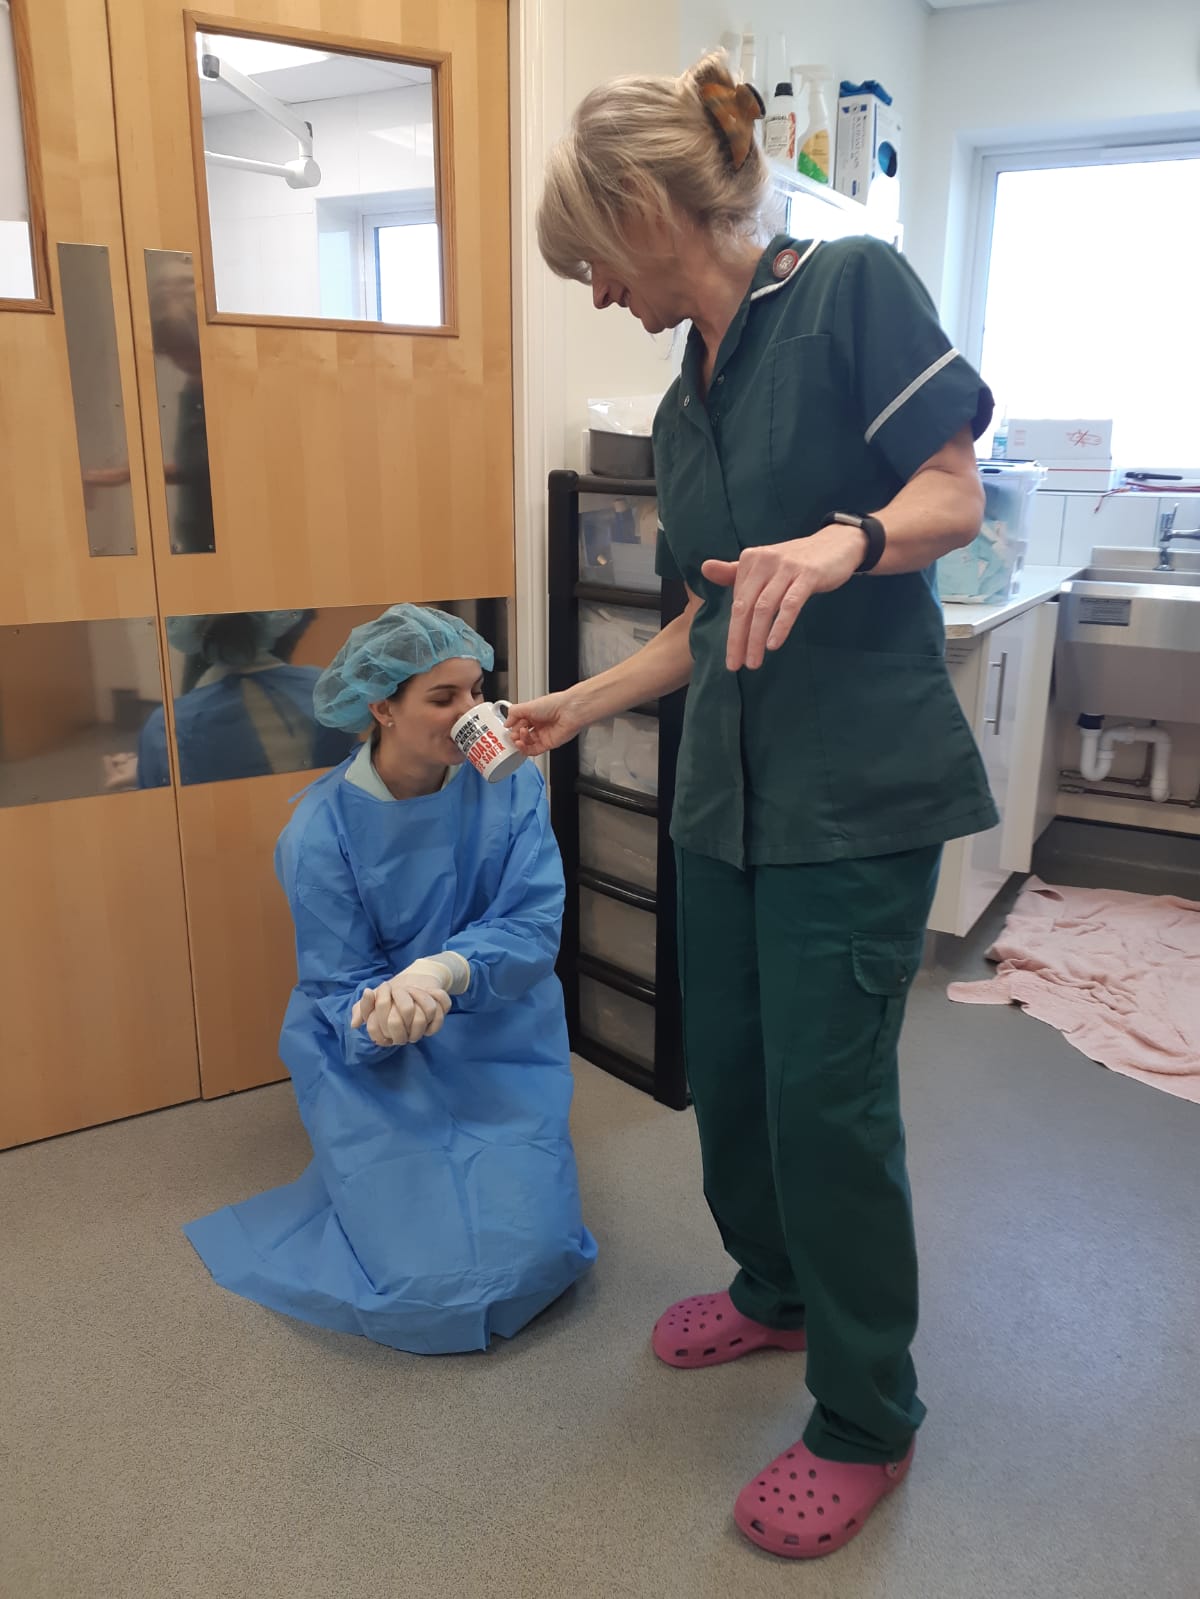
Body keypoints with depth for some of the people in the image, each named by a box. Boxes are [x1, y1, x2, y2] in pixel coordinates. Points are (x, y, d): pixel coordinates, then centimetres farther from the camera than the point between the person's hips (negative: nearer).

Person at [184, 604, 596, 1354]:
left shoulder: (512, 784, -12)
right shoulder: (321, 830, -16)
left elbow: (536, 927, -16)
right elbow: (338, 990, -11)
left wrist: (444, 970, -36)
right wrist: (381, 1016, -35)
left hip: (500, 1050, 2)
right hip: (375, 1067, -1)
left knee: (533, 1255, -10)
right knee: (431, 1278, -10)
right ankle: (377, 1193, 25)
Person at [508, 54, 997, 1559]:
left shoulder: (850, 287, -4)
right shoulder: (685, 408, 16)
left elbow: (954, 494, -9)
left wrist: (845, 539, -28)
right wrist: (579, 704, 18)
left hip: (859, 789, -7)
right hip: (731, 788, 7)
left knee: (827, 1092, -3)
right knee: (728, 1063, 13)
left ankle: (867, 1423, 19)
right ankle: (773, 1290, 40)